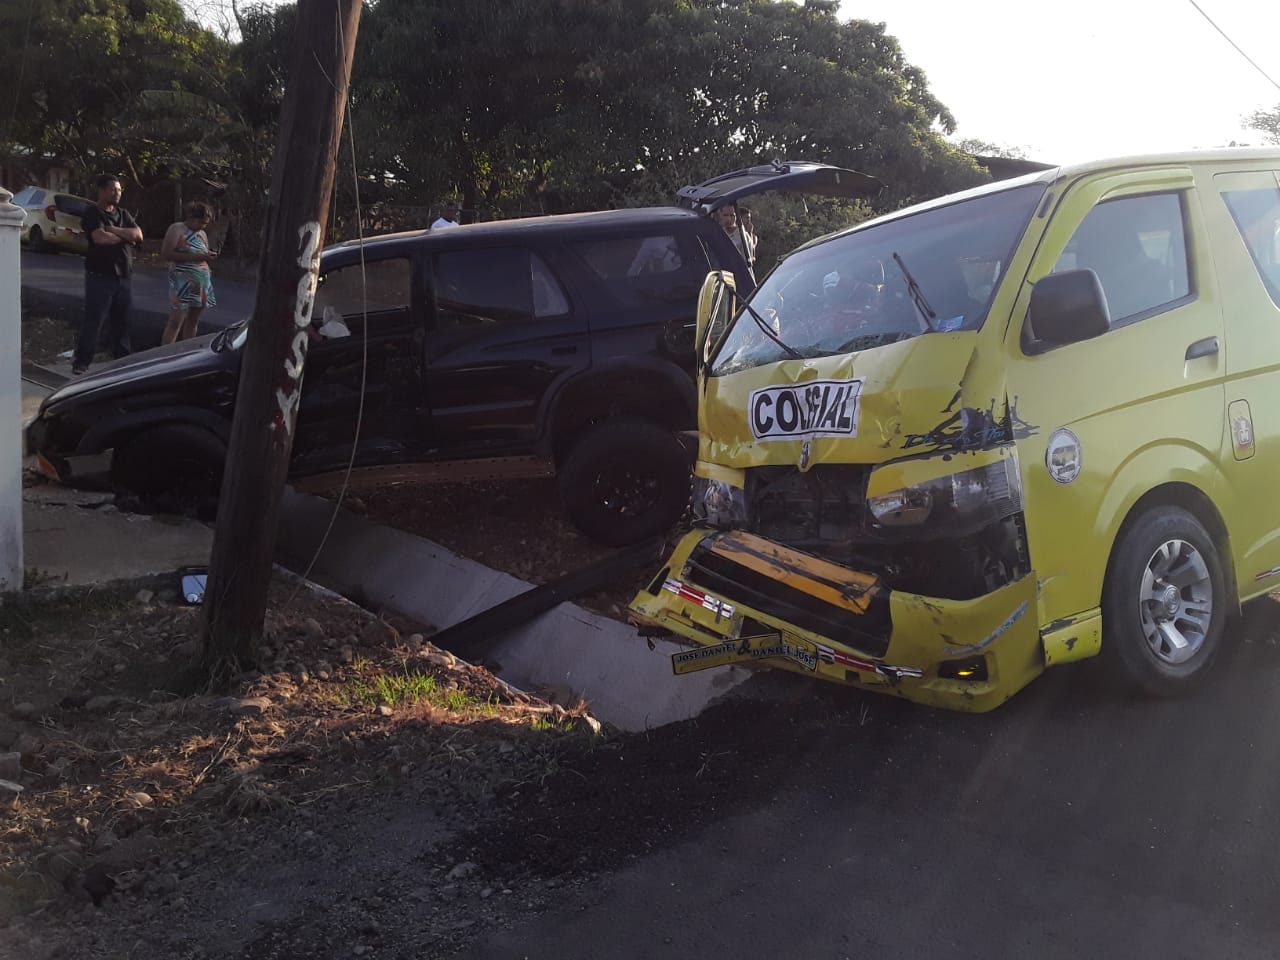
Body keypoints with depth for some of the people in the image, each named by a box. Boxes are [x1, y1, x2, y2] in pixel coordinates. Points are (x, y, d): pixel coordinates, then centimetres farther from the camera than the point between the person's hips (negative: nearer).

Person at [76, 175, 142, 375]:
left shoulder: (123, 214, 15)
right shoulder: (92, 214, -5)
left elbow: (138, 235, 0)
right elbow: (100, 237, -21)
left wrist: (113, 230, -12)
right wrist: (125, 237, -5)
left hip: (123, 276, 6)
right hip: (100, 276, -6)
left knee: (121, 321, 12)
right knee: (93, 321, -6)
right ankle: (81, 362, 0)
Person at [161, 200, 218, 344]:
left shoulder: (202, 234, 18)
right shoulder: (177, 229, -4)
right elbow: (166, 253, -14)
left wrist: (208, 256, 3)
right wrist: (195, 257, -19)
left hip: (202, 283, 7)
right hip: (182, 282, -7)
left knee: (193, 321, 10)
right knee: (176, 322, -11)